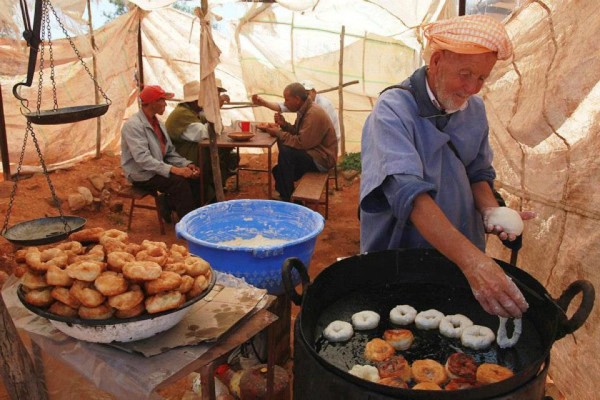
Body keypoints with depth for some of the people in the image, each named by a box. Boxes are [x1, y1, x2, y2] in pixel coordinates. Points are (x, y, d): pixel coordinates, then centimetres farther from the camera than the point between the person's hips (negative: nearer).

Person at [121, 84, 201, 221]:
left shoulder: (157, 122, 10)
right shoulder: (133, 125, -17)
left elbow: (170, 152, 9)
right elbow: (142, 158, -26)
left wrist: (187, 164, -9)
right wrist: (173, 169, -33)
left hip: (158, 168, 8)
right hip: (141, 174, -8)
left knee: (195, 177, -11)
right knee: (180, 182, -27)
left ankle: (169, 203, 4)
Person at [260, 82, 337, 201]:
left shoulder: (313, 114, -23)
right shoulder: (304, 110, 6)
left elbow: (301, 143, -25)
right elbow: (297, 132, 14)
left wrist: (278, 133, -17)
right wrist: (284, 124, -4)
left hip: (322, 158, -10)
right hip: (312, 151, 10)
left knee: (285, 152, -24)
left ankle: (286, 199, -13)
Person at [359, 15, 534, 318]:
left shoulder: (474, 108, 0)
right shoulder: (392, 109, -21)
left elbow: (478, 174, 9)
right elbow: (408, 191, -34)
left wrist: (490, 210, -14)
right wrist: (471, 259, -43)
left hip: (461, 257, 6)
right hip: (396, 257, -5)